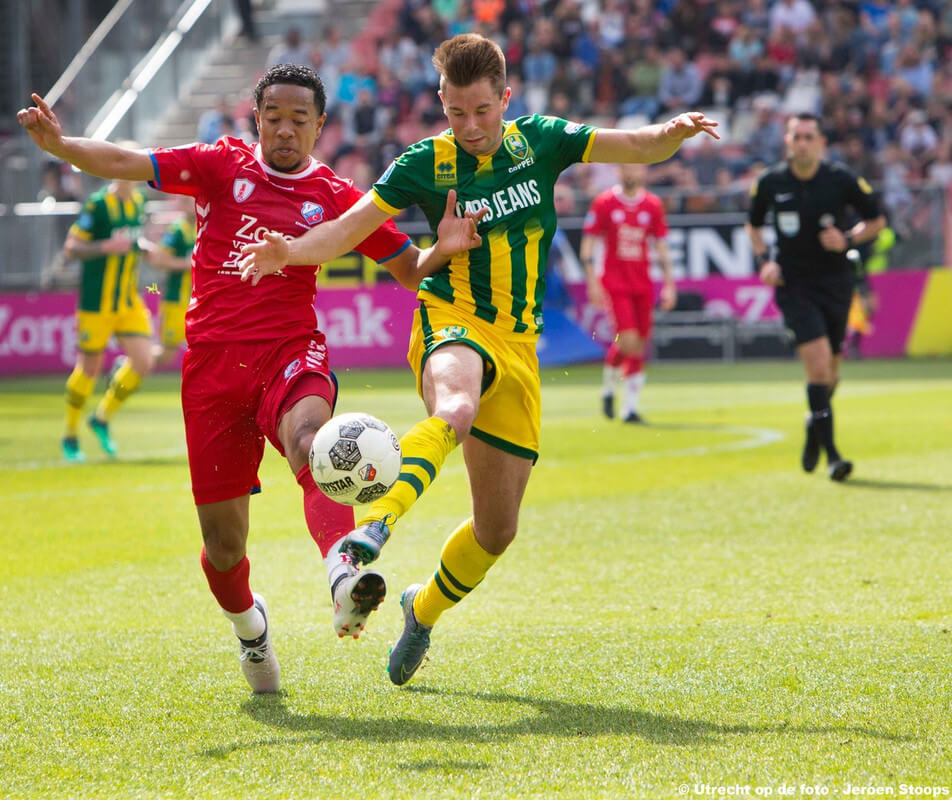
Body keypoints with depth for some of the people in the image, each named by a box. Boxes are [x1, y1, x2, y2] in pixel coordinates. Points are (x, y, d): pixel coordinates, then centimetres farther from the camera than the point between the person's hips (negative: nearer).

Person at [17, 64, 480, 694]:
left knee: (310, 438, -39)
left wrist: (441, 249, -10)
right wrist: (58, 144, -17)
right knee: (223, 545, 3)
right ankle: (249, 624, 37)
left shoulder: (335, 197, 8)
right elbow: (126, 164, 0)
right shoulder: (222, 166, 9)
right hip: (213, 360, 1)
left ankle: (345, 573, -62)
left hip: (290, 353, -1)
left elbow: (409, 270, 12)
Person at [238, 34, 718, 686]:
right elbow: (347, 229, -8)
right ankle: (373, 525, -61)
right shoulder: (426, 164, -2)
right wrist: (291, 251, -28)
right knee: (455, 409, -43)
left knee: (498, 528, 6)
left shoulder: (540, 142, 6)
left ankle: (424, 609, 33)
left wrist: (672, 133, -19)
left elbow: (639, 149, 4)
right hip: (452, 322, -4)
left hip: (518, 346, 4)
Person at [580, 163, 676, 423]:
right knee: (628, 340, -16)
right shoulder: (604, 203, -3)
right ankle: (608, 384, 10)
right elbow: (588, 243, -1)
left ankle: (630, 406, 8)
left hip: (643, 285, 4)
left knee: (639, 346, 2)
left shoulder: (653, 205, 7)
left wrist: (669, 284, 6)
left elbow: (661, 246, 12)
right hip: (614, 283, -4)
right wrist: (592, 282, -8)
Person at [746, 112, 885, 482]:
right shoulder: (769, 183, -3)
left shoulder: (842, 180, -6)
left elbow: (876, 220, 7)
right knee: (818, 365, -17)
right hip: (793, 285, -1)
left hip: (835, 282, 1)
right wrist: (764, 260, -2)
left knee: (829, 373, 9)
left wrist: (848, 239, -11)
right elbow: (753, 225, 14)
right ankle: (831, 454, -14)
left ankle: (814, 431, 40)